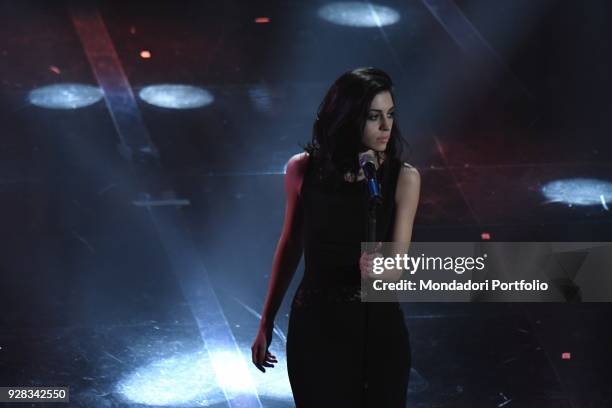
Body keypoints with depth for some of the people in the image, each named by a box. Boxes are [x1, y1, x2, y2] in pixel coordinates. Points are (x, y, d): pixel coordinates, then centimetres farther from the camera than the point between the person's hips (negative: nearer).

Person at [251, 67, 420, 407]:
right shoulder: (303, 169, -8)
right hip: (315, 327, 0)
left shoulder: (403, 178, -11)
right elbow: (290, 246, 5)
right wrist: (266, 324, 11)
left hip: (378, 329, 0)